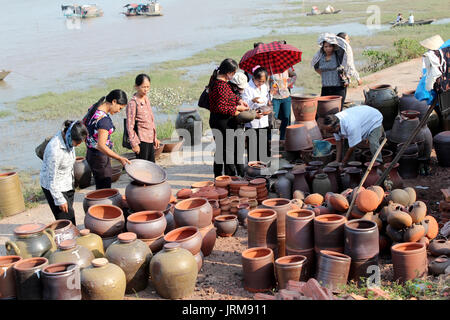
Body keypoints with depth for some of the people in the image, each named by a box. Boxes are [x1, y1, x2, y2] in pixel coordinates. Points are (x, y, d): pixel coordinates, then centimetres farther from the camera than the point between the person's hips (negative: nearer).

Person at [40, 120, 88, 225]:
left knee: (70, 216, 13)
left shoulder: (68, 140, -6)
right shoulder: (55, 150, -31)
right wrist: (60, 200, -19)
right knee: (67, 220, -6)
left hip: (67, 185, 8)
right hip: (54, 188, -8)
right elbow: (52, 178, -24)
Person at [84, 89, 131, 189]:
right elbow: (101, 146, -32)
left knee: (99, 188, 18)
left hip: (90, 154, 9)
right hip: (100, 157, -9)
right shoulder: (104, 119, -26)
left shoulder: (94, 108, 1)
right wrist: (120, 158, -36)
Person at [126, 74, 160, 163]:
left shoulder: (146, 99, 10)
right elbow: (130, 126, -14)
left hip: (150, 139, 8)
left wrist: (155, 138, 19)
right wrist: (134, 143, -15)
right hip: (142, 139, -8)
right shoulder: (133, 103, -14)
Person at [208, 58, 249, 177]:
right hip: (223, 122, -10)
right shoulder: (221, 85, -23)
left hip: (215, 120, 10)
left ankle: (218, 177, 27)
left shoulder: (216, 79, 8)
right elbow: (221, 107, -25)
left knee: (220, 149, 18)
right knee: (228, 150, -1)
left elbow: (229, 95, 23)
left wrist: (238, 100, 8)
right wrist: (236, 108, -15)